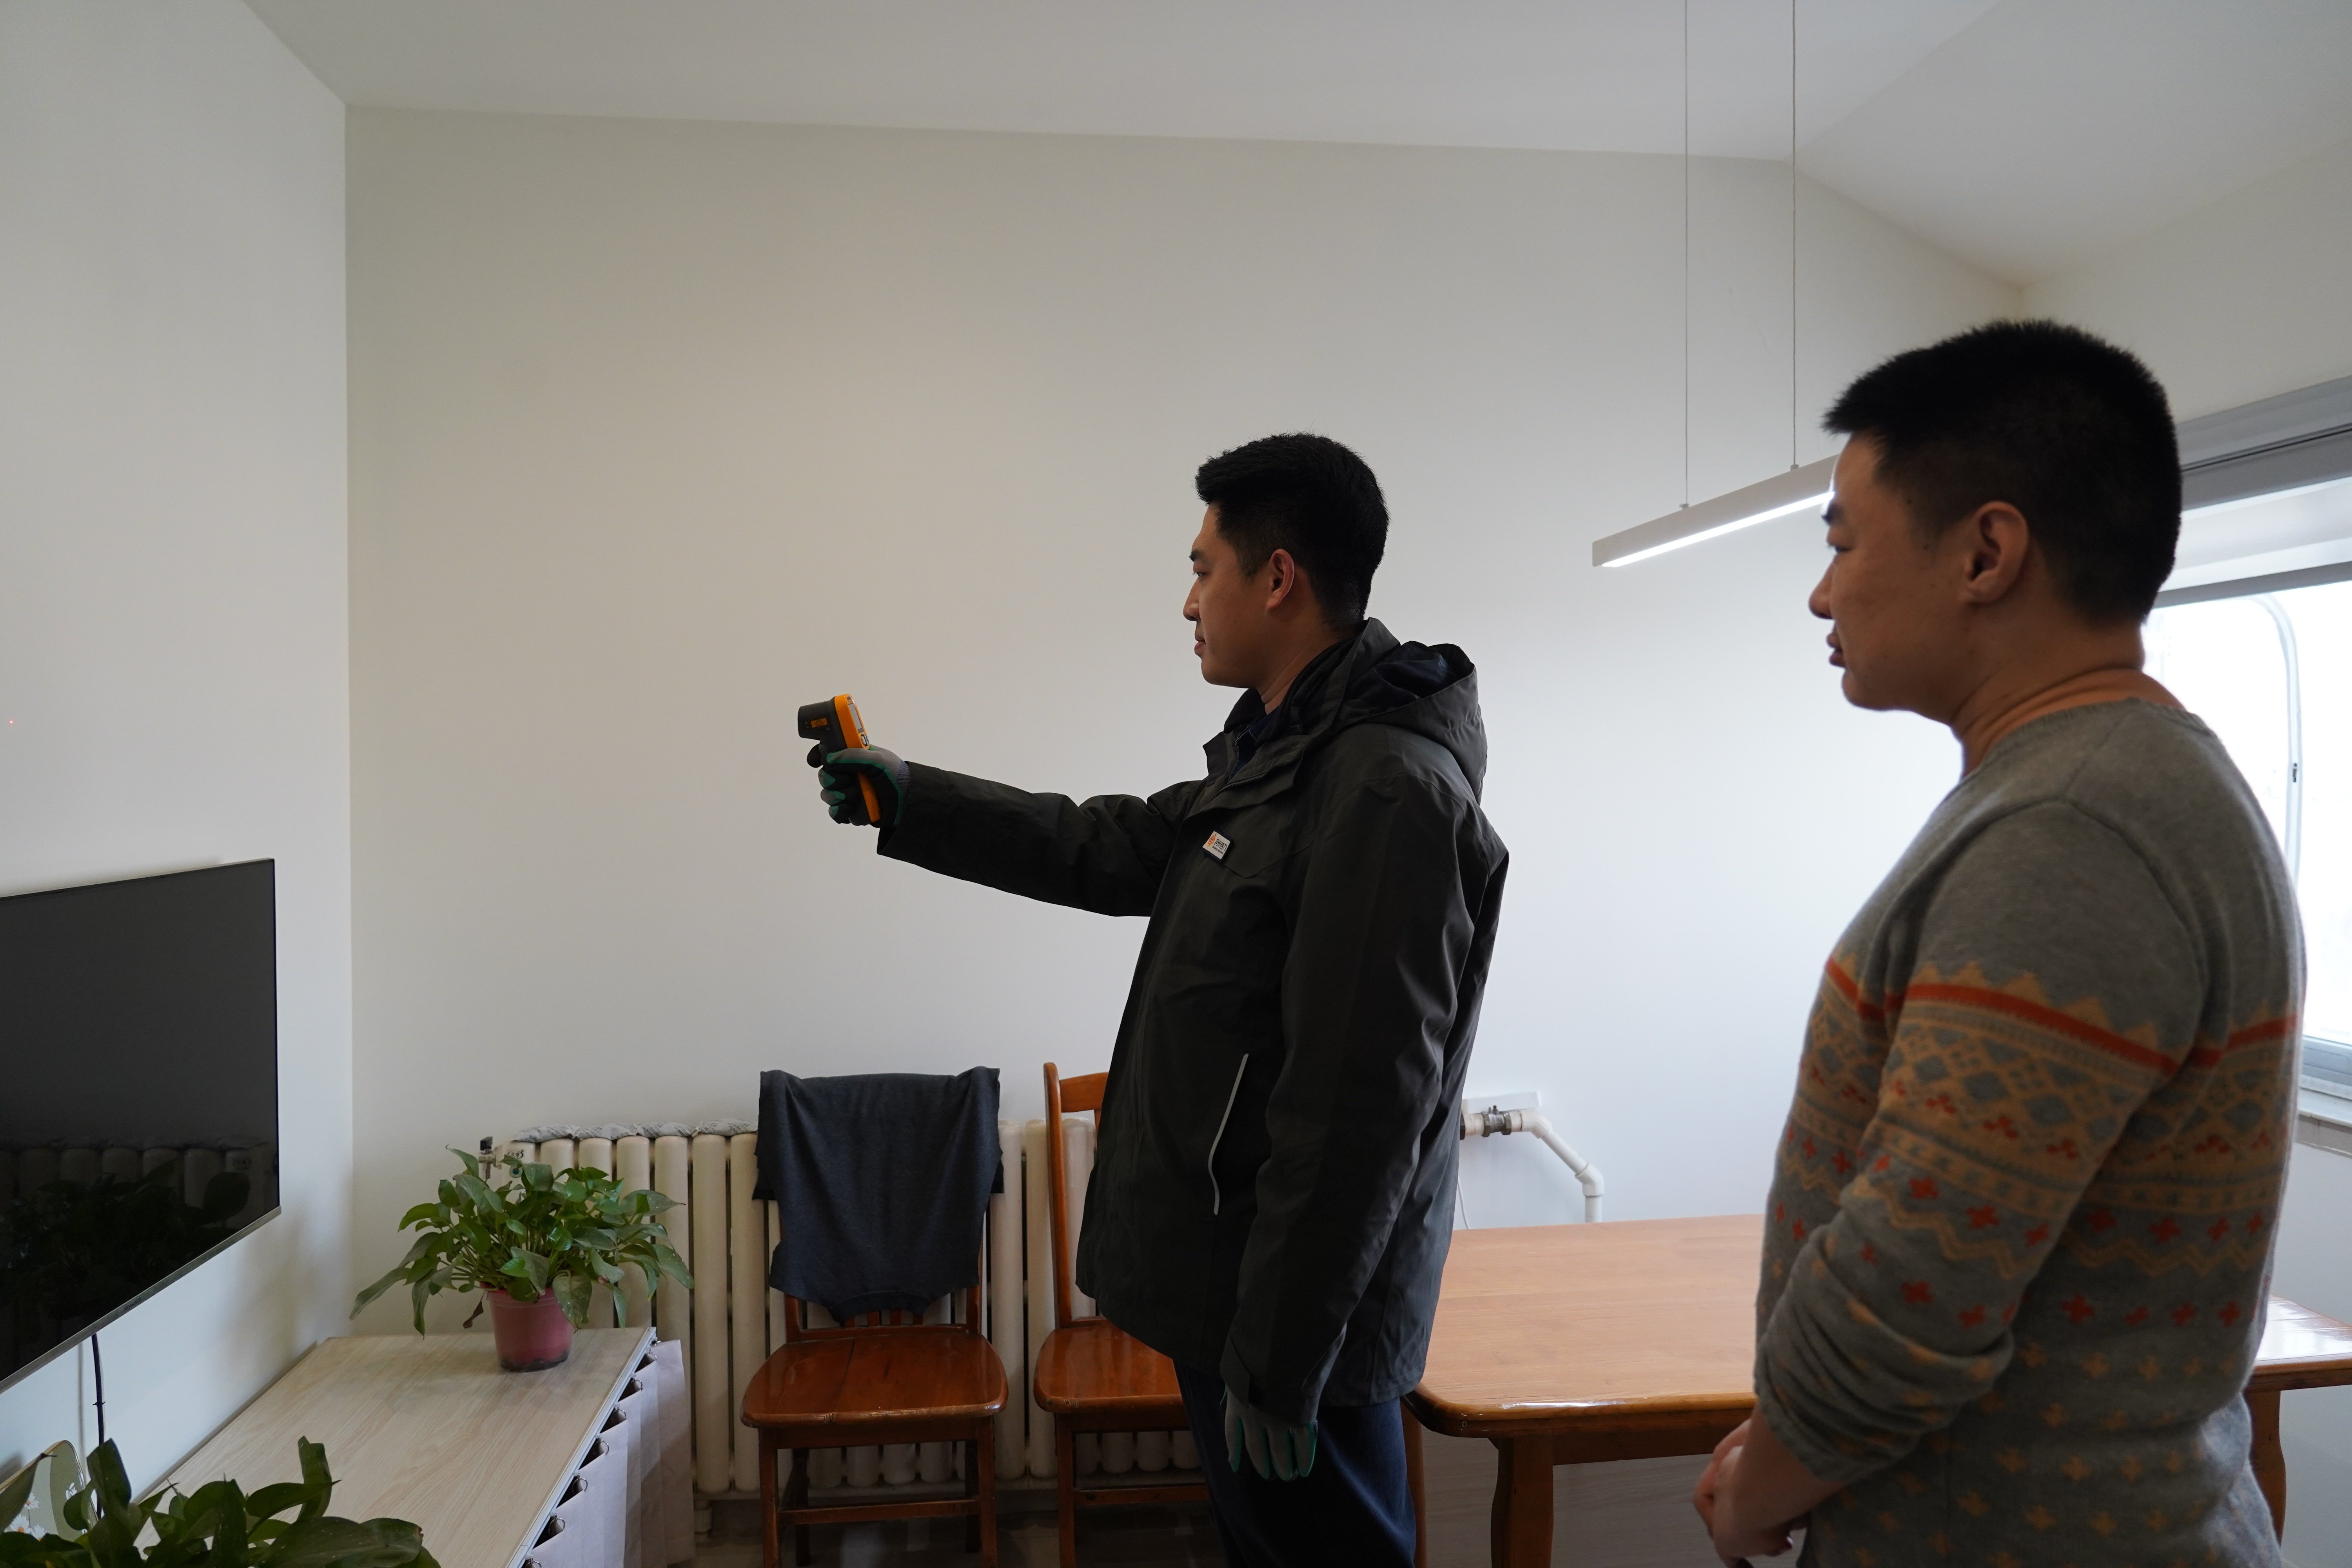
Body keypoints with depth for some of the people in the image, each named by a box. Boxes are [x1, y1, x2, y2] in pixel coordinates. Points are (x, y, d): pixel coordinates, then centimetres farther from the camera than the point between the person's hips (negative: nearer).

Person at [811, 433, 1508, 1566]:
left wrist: (1279, 1363, -20)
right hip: (1234, 1273, 10)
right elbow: (1113, 849, 18)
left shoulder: (1388, 791, -24)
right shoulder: (1282, 751, 9)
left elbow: (1358, 1111, -26)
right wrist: (906, 800, 19)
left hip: (1295, 1303, -10)